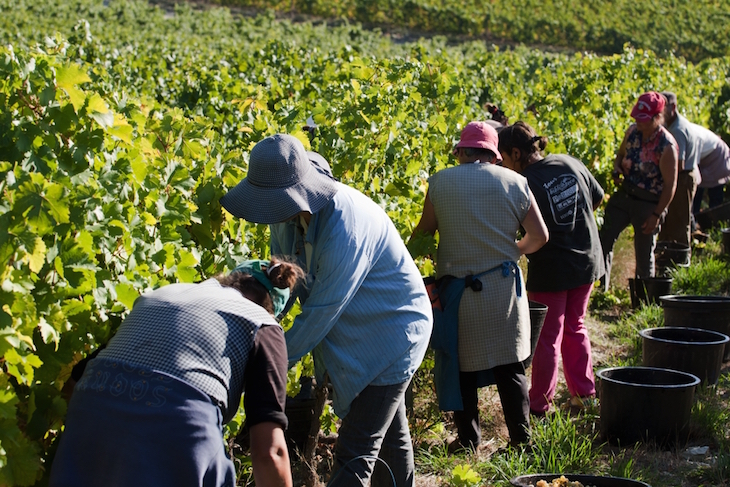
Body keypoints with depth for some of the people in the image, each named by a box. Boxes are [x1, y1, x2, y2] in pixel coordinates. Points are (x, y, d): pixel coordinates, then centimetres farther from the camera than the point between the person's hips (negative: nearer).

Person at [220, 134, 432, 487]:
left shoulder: (344, 228, -34)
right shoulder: (292, 211, -7)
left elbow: (321, 311, -28)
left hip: (391, 336, -9)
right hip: (357, 333, 9)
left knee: (354, 457, -10)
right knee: (390, 435, 24)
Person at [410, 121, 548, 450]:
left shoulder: (440, 182, -3)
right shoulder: (514, 182, 0)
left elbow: (424, 231, 3)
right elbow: (539, 236, 2)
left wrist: (410, 240, 25)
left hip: (459, 290, -1)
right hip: (504, 286, 1)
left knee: (463, 368, 11)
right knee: (510, 367, 12)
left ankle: (468, 441, 17)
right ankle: (521, 437, 14)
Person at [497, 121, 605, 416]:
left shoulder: (523, 184, -19)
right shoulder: (570, 164, -1)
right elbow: (597, 199, 10)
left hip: (550, 270, -6)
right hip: (587, 261, 6)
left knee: (547, 338, 6)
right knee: (574, 328, 22)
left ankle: (539, 405, 14)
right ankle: (584, 394, 29)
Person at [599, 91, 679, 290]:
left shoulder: (667, 146, -19)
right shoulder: (632, 131, -2)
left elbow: (670, 185, -16)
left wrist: (657, 215, -17)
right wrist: (617, 169, -5)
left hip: (648, 204, -5)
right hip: (623, 195, 6)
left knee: (644, 253, 6)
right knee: (604, 238, -3)